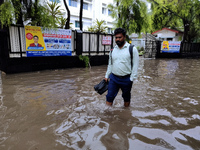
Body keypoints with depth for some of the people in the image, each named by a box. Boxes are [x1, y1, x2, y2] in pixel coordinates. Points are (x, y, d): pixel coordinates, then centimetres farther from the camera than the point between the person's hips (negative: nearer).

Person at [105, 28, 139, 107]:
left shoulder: (132, 49, -7)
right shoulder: (113, 50, 7)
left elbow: (135, 65, -8)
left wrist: (132, 79, -13)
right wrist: (107, 76, 11)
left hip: (126, 79, -3)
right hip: (113, 78, 3)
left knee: (126, 98, 16)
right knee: (109, 97, 3)